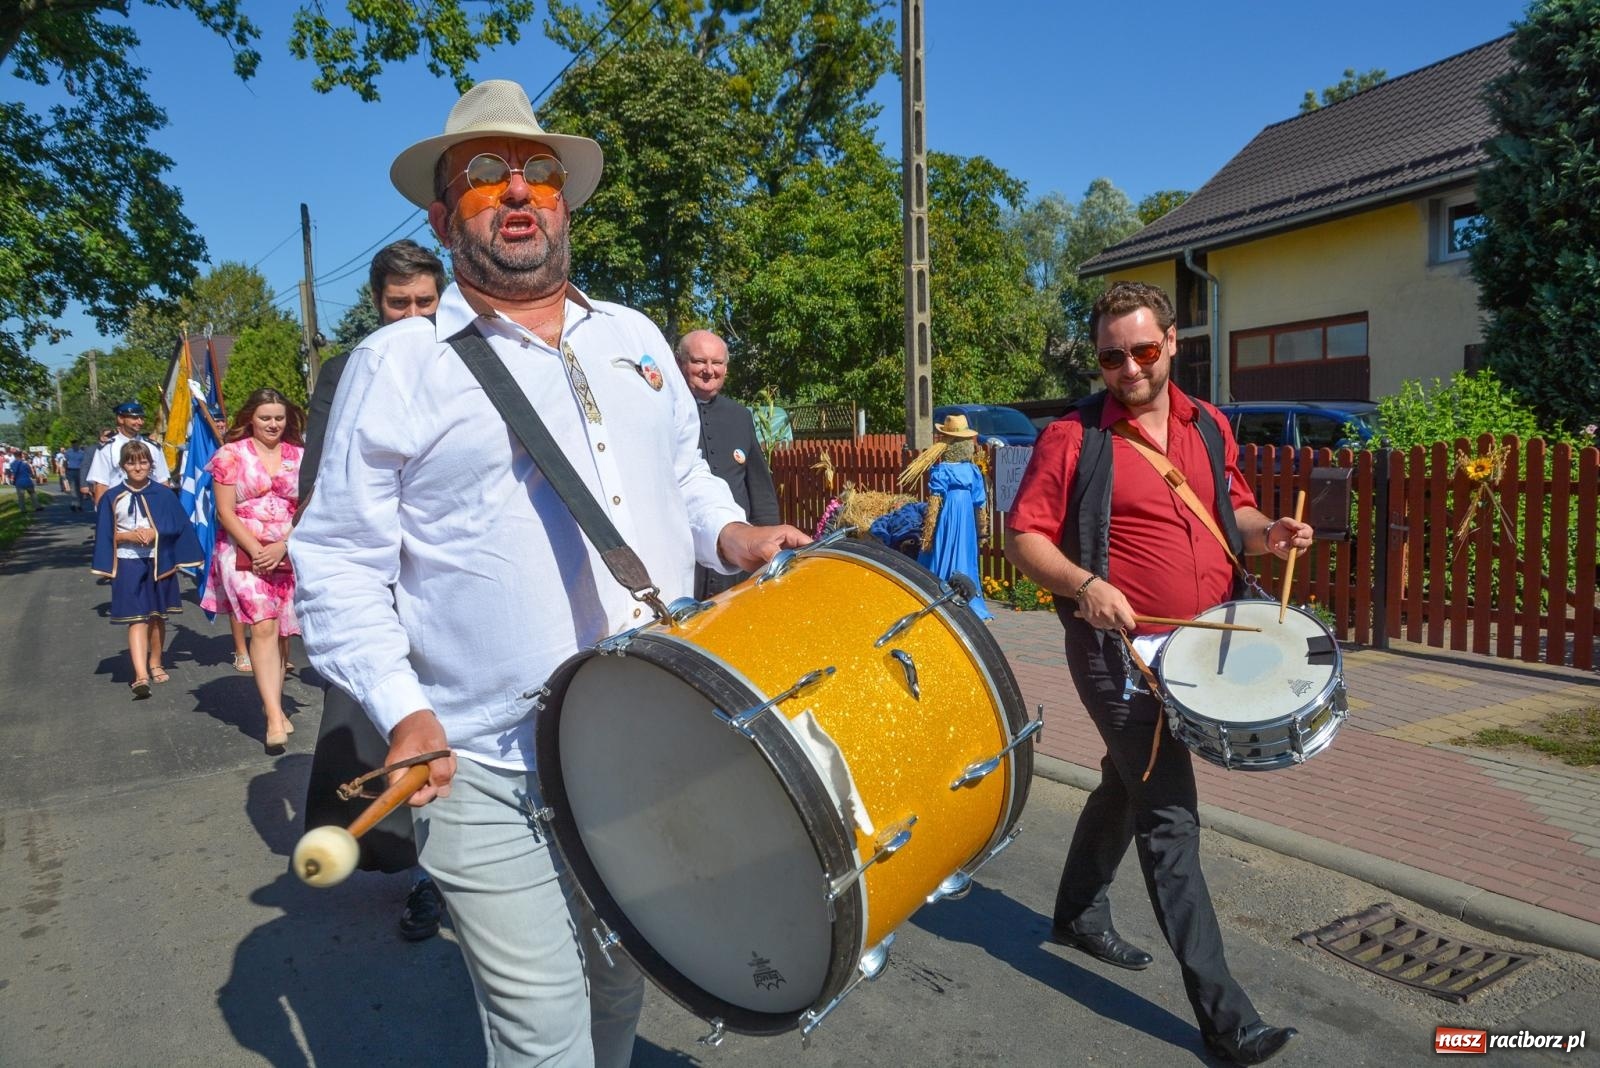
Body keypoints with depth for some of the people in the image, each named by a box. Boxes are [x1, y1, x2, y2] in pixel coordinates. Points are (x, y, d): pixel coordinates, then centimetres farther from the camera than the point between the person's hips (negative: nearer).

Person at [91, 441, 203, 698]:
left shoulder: (163, 495, 1)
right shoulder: (112, 498, 2)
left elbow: (179, 527, -1)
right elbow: (106, 534, 3)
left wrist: (155, 534, -15)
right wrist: (129, 536, -13)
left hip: (158, 563, 1)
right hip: (128, 565, -1)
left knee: (157, 616, 13)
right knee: (137, 619, -9)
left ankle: (155, 663, 31)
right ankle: (141, 676, -17)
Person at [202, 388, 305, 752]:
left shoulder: (298, 457, 8)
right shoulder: (232, 455, 2)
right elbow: (225, 512, -2)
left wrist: (282, 546, -10)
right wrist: (256, 551, -11)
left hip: (290, 556, 3)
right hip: (244, 554, -3)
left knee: (282, 633, 6)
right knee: (263, 627, -14)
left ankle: (272, 703, 22)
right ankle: (275, 717, -17)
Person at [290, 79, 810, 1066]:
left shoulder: (635, 337, 11)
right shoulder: (397, 365, -3)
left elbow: (684, 474, 21)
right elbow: (339, 565, -4)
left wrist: (730, 533, 0)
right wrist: (403, 711, -16)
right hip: (492, 775, -4)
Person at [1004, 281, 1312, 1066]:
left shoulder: (1209, 426, 8)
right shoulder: (1071, 438, -10)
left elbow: (1232, 510, 19)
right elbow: (1023, 537, -11)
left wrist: (1266, 531, -3)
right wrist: (1082, 583, -27)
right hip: (1120, 652, -7)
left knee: (1128, 786, 21)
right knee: (1170, 817, -7)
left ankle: (1079, 913, 43)